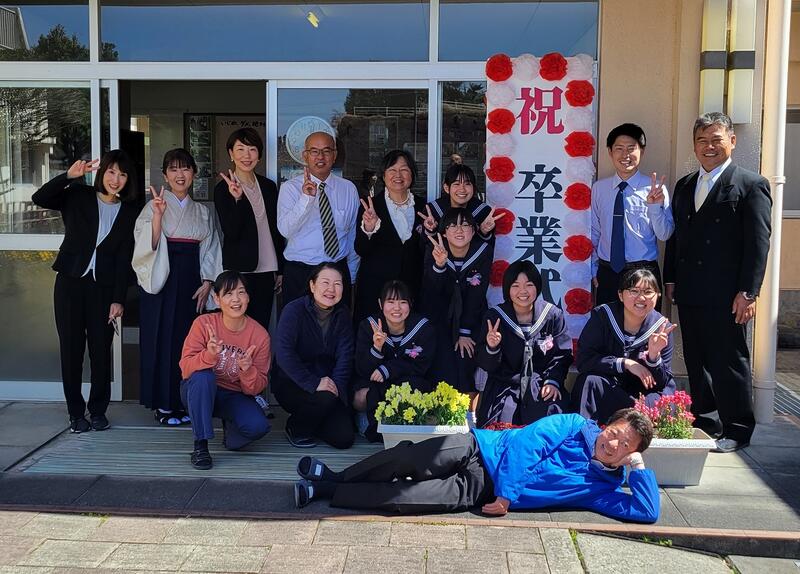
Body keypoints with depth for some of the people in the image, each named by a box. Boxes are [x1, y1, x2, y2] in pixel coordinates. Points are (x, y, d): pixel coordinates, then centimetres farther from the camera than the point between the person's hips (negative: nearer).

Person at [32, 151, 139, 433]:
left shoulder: (130, 211, 5)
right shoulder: (78, 197, 4)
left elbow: (124, 258, 1)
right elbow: (39, 198, -11)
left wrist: (118, 299, -4)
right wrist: (69, 176, -21)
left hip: (103, 286, 1)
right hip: (70, 281, 0)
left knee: (101, 349, 2)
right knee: (71, 347, 2)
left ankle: (98, 411, 17)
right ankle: (76, 413, 12)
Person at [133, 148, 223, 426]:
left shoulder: (202, 211, 14)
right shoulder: (154, 206, 1)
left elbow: (210, 251, 12)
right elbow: (148, 245, -9)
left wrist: (207, 283, 1)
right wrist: (158, 215, -22)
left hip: (191, 282, 3)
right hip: (161, 279, -3)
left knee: (187, 338, 3)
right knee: (162, 338, -3)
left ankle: (180, 401, 13)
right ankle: (162, 404, 6)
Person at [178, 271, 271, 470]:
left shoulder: (260, 335, -11)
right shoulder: (204, 323, -15)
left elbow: (256, 389, -8)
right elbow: (185, 368, -21)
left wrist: (248, 369, -30)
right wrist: (209, 355, -40)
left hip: (235, 396, 2)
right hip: (200, 393, -1)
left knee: (258, 426, -27)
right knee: (203, 376, -36)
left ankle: (229, 425, 12)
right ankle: (200, 445, -21)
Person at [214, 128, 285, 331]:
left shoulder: (268, 186, 10)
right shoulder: (223, 189, -3)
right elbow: (231, 232, -13)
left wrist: (281, 270, 14)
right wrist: (237, 199, -26)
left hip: (267, 270, 4)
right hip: (239, 270, -4)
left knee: (262, 328, 6)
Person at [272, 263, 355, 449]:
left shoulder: (342, 315, 2)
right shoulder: (294, 310, -14)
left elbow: (345, 356, -3)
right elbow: (283, 354, -26)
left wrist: (336, 385, -20)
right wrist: (313, 383, -32)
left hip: (328, 385, 5)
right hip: (290, 383, -5)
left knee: (345, 438, -11)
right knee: (325, 398, -34)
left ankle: (311, 421, 21)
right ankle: (296, 428, -2)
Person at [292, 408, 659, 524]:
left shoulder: (604, 488, 7)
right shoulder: (576, 426, 2)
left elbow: (647, 512, -1)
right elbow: (527, 441, -7)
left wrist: (640, 466, -10)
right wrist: (508, 489, -17)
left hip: (483, 492, 0)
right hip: (480, 451, 0)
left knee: (406, 498, -19)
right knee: (407, 457, -22)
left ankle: (325, 491, -6)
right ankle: (334, 477, 2)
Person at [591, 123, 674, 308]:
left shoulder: (654, 188, -4)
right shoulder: (598, 188, 4)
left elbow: (664, 235, -8)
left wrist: (655, 207, -23)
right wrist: (593, 270, 11)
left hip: (644, 274, -2)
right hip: (607, 273, 2)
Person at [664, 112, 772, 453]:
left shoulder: (751, 185, -4)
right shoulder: (685, 186, 16)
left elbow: (758, 242, -10)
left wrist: (748, 292, -15)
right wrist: (671, 279, 12)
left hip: (726, 295, -6)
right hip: (689, 293, 6)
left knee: (729, 362, 1)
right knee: (696, 361, 13)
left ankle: (736, 430, 12)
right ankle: (702, 418, 25)